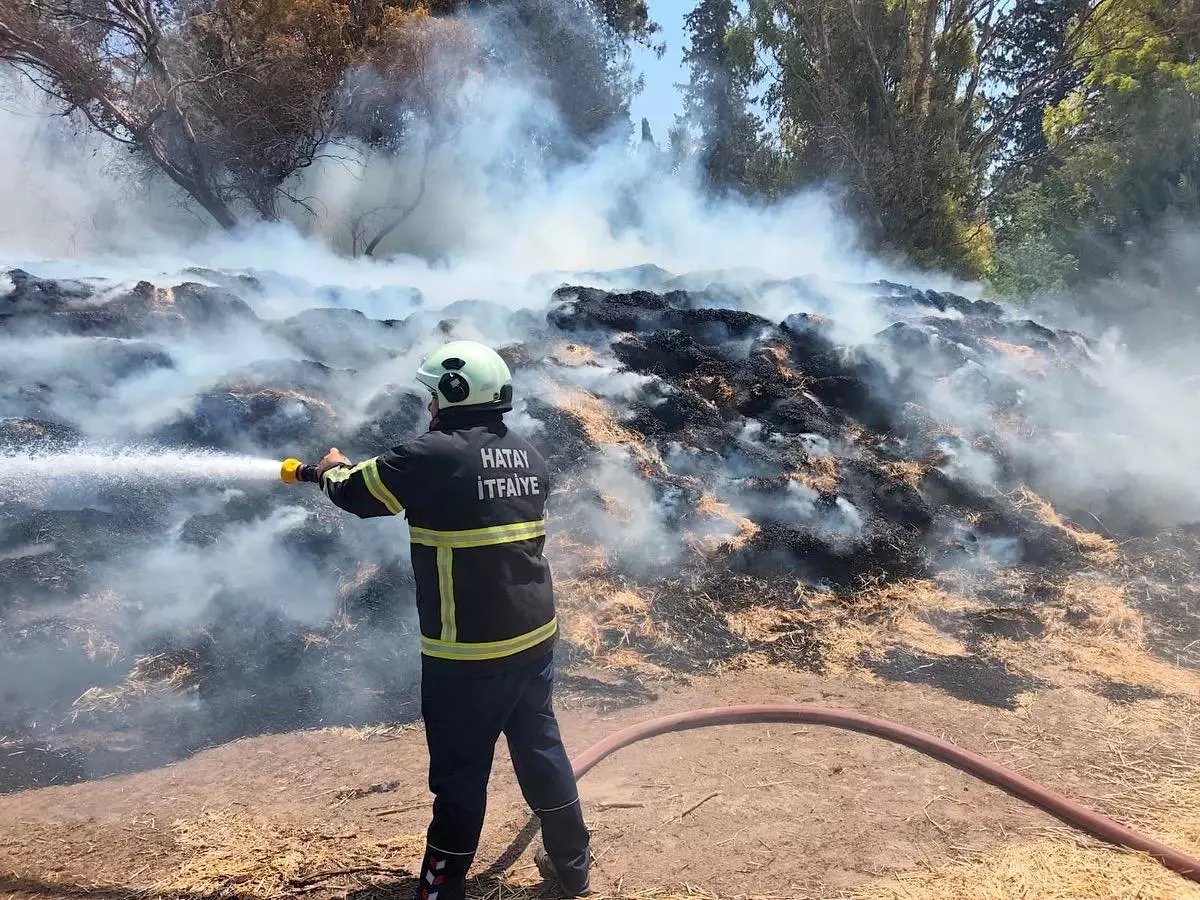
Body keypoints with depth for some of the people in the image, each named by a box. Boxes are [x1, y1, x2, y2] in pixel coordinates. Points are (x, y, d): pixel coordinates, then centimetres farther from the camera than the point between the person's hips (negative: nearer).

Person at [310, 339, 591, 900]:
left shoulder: (435, 455, -15)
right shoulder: (529, 457, 6)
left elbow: (355, 493, -3)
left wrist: (333, 469, 19)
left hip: (469, 651, -7)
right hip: (535, 636, 7)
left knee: (460, 773, 7)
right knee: (540, 748, 20)